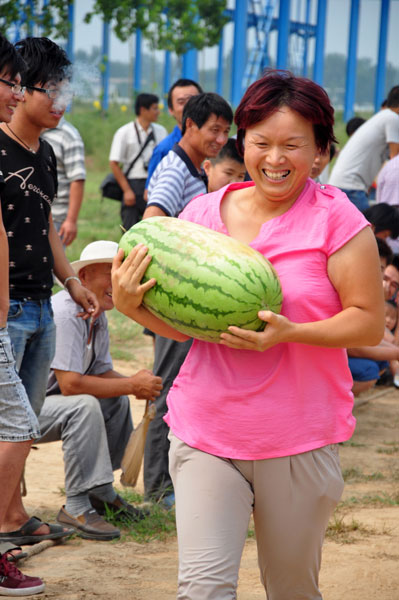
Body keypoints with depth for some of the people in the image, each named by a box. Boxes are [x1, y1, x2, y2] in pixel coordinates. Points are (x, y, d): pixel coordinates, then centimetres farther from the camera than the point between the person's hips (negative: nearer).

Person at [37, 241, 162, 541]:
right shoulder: (64, 314, -25)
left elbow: (103, 373, 11)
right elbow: (70, 384, -30)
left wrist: (139, 383, -11)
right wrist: (132, 385, -22)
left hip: (47, 399, 10)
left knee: (117, 400, 5)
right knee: (84, 406, -30)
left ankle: (101, 491, 14)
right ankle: (76, 506, -23)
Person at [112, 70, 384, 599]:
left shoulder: (335, 219, -6)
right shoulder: (203, 212, 4)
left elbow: (369, 322, -8)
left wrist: (289, 333, -22)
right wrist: (130, 304, -9)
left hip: (300, 440, -2)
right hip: (206, 431, 2)